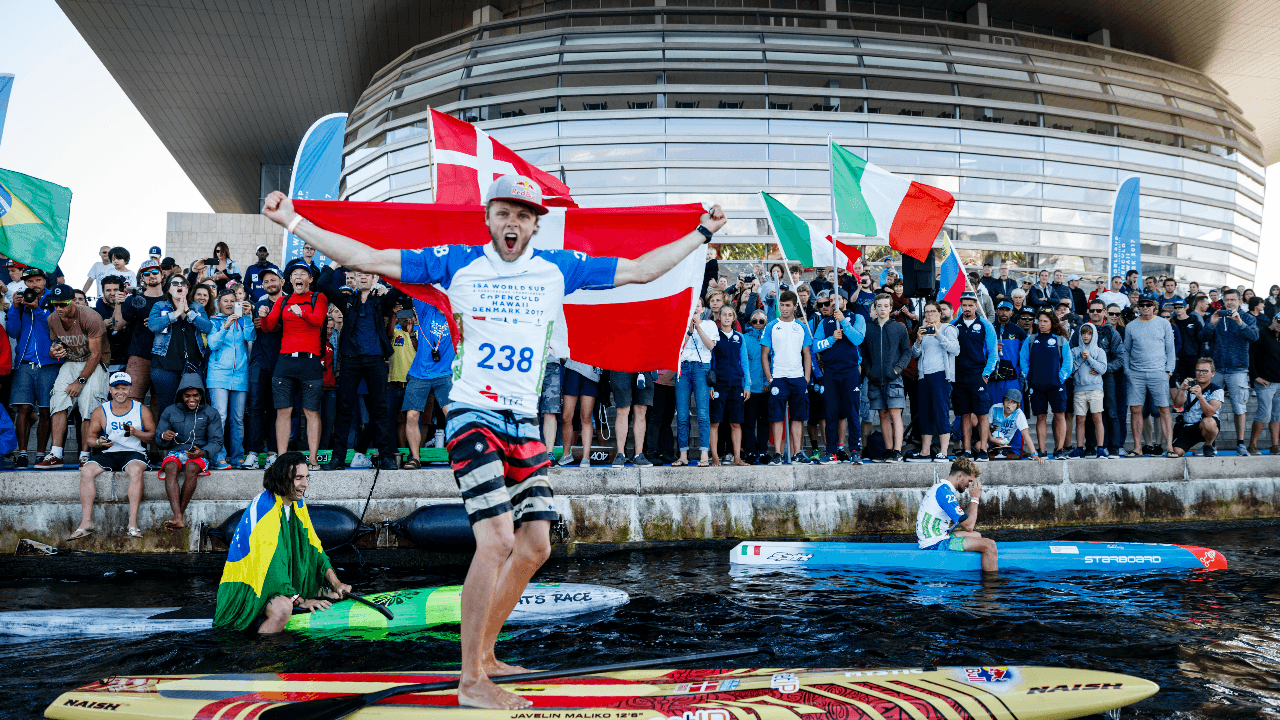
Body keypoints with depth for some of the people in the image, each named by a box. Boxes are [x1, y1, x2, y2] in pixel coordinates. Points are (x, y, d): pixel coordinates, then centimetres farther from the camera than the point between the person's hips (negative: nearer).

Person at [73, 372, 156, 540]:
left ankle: (133, 523, -38)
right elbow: (89, 437, 11)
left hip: (134, 452, -2)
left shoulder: (141, 410, 8)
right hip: (108, 454, 2)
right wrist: (98, 442, -12)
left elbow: (152, 435, 5)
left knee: (136, 470, -36)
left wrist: (135, 432, -14)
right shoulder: (100, 411, 11)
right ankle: (86, 522, -25)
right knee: (86, 471, -26)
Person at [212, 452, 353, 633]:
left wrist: (336, 583, -3)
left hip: (284, 578, 9)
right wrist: (299, 600, -29)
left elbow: (313, 546, 9)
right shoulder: (264, 506, -21)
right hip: (247, 586, -9)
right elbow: (270, 562, -26)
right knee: (283, 607, -38)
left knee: (338, 593, 1)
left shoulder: (297, 504, 6)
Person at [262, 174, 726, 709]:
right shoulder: (457, 263, 2)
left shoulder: (558, 268, 10)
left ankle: (483, 653, 23)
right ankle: (471, 682, -9)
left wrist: (701, 232, 19)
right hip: (473, 415, -5)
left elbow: (641, 270, 16)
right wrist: (294, 222, 0)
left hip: (525, 423, 5)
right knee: (496, 540, -18)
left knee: (535, 547, 5)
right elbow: (368, 259, 3)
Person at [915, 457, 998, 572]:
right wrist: (975, 499, -9)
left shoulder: (939, 487, 15)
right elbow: (968, 526, -18)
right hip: (936, 544, -11)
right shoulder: (945, 491, -17)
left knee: (977, 535, 26)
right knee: (989, 545, -17)